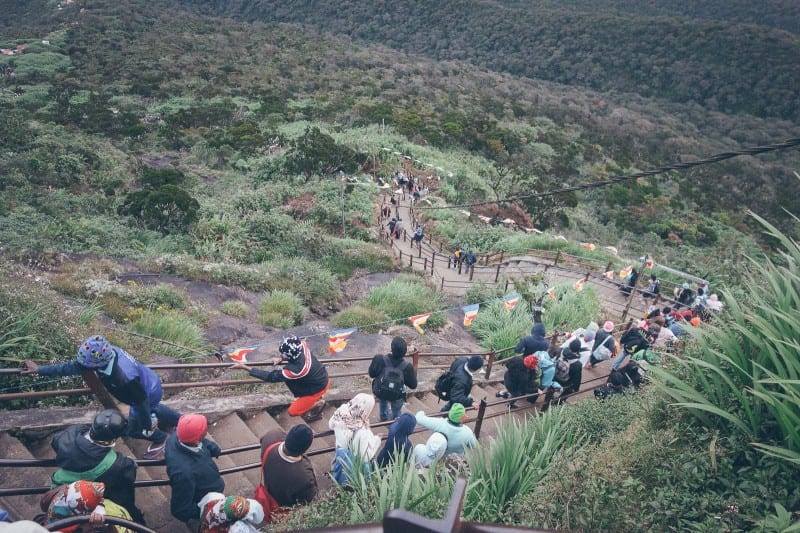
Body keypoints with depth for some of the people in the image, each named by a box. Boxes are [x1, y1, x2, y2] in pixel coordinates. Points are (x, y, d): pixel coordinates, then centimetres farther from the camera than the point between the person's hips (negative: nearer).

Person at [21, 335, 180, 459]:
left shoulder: (125, 378, -45)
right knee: (152, 409, 35)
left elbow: (141, 402, -30)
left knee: (133, 429, 16)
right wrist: (39, 369, -2)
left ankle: (159, 439, 43)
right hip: (149, 382, 8)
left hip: (149, 394, -7)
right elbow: (72, 367, -9)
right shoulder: (106, 353, -24)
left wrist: (148, 427, -15)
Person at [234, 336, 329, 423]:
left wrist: (245, 367, -26)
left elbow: (271, 376, -26)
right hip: (322, 378, 7)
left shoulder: (295, 370, -38)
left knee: (292, 411, 3)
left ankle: (318, 404, 20)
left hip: (318, 388, -7)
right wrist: (281, 359, -7)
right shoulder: (302, 345, -22)